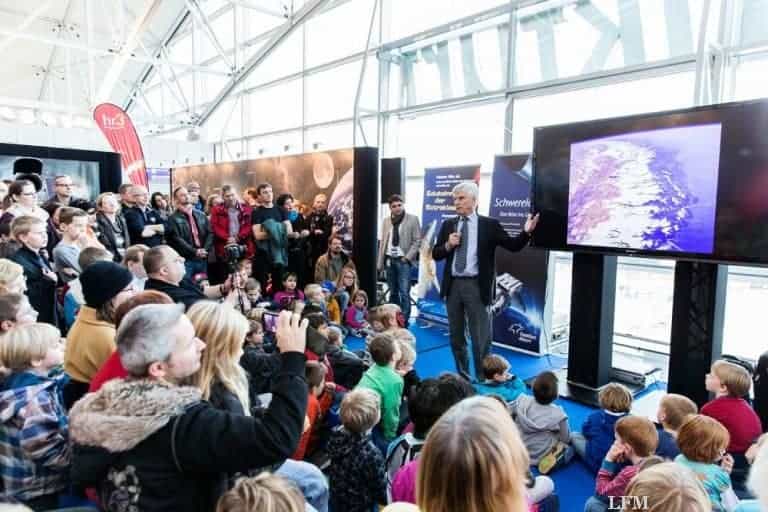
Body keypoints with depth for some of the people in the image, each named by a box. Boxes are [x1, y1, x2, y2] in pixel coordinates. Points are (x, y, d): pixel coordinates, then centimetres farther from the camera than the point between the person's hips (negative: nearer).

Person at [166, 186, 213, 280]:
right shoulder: (173, 218, -1)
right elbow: (176, 239, -11)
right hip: (185, 260, -5)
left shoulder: (201, 215, 15)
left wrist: (205, 250, -8)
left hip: (202, 259, 5)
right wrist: (195, 251, -17)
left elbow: (210, 233, 8)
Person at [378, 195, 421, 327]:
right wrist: (380, 262, 8)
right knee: (393, 292, 11)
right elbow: (383, 242, 12)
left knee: (404, 293, -9)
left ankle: (404, 322, -1)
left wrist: (407, 257, -12)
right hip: (389, 260, 4)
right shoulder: (386, 221, 10)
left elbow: (417, 240, -4)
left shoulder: (412, 219, -2)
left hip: (403, 260, -4)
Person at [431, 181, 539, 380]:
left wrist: (526, 232, -19)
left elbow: (513, 246, -3)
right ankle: (462, 377, 30)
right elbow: (435, 254, 8)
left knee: (480, 339, -1)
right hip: (453, 285, 4)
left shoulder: (489, 224, -1)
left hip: (476, 286, -4)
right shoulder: (448, 225, 8)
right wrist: (448, 245, -10)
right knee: (456, 337, 14)